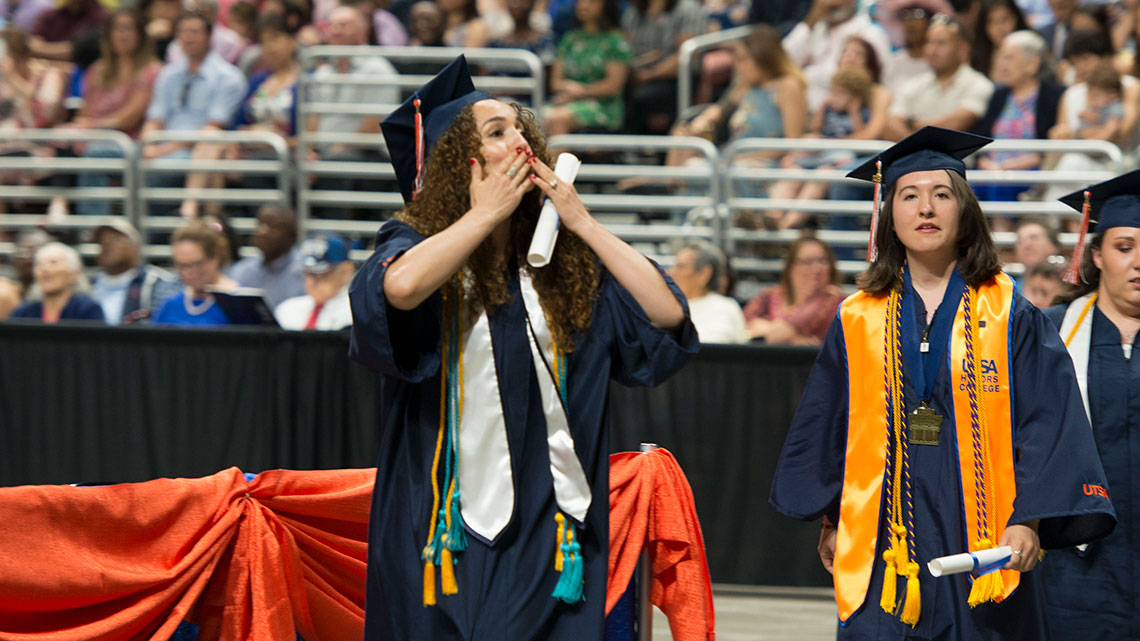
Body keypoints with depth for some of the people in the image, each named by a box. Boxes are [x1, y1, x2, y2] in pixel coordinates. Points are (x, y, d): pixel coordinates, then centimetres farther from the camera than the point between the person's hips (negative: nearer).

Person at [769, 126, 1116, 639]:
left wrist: (1030, 520, -14)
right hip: (885, 545, 1)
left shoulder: (1010, 317, 2)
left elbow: (1046, 421, -4)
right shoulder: (857, 322, 8)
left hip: (983, 546, -1)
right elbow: (825, 426, 15)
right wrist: (830, 521, 14)